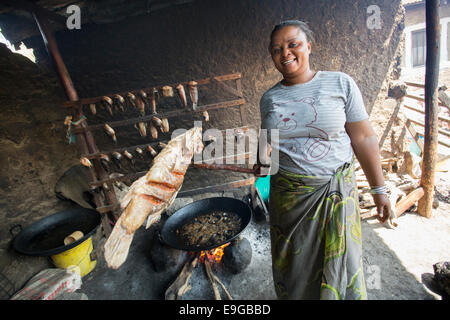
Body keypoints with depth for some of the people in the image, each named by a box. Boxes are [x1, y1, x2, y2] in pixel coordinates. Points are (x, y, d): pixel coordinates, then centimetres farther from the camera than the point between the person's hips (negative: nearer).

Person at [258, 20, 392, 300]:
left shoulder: (340, 83, -3)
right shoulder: (269, 98, 4)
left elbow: (363, 138, -2)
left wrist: (379, 188, -3)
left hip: (335, 191, -2)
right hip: (287, 193, 2)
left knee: (339, 261, 13)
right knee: (293, 265, 17)